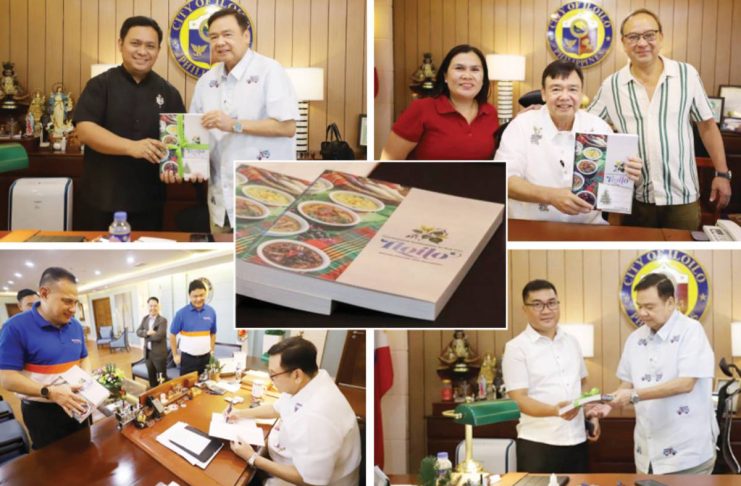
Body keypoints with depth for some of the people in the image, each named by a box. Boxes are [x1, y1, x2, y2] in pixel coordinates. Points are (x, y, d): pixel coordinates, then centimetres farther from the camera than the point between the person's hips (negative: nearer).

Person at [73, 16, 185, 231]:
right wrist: (131, 147, -26)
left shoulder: (168, 92, 8)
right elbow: (85, 130, -12)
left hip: (149, 202, 2)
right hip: (102, 200, -2)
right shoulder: (101, 85, 0)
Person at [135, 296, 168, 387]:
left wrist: (146, 335, -9)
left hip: (159, 354, -6)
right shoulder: (145, 319, 9)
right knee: (151, 377, 16)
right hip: (148, 353, 6)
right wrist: (147, 332, -19)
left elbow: (158, 336, -22)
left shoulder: (162, 320, -12)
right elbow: (138, 332, -1)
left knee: (162, 379, -2)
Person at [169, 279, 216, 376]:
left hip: (205, 357, 3)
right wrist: (175, 355, 0)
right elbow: (172, 335, 0)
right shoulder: (182, 313, -8)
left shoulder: (211, 312, 1)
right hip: (187, 358, -3)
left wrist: (212, 351, 10)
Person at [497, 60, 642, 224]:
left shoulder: (598, 127, 9)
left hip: (587, 227, 2)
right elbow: (503, 180, -11)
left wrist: (629, 174, -12)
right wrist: (551, 196, -24)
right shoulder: (522, 125, 0)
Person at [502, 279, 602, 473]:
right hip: (537, 444, -5)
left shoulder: (571, 342, 12)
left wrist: (592, 415, 12)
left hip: (576, 440, 5)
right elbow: (518, 399, -13)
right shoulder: (516, 348, -7)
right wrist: (555, 410, -27)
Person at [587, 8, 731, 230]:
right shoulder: (611, 86, 0)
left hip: (682, 195, 0)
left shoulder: (686, 75, -1)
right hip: (633, 197, 1)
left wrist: (722, 173, 3)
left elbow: (707, 126, 5)